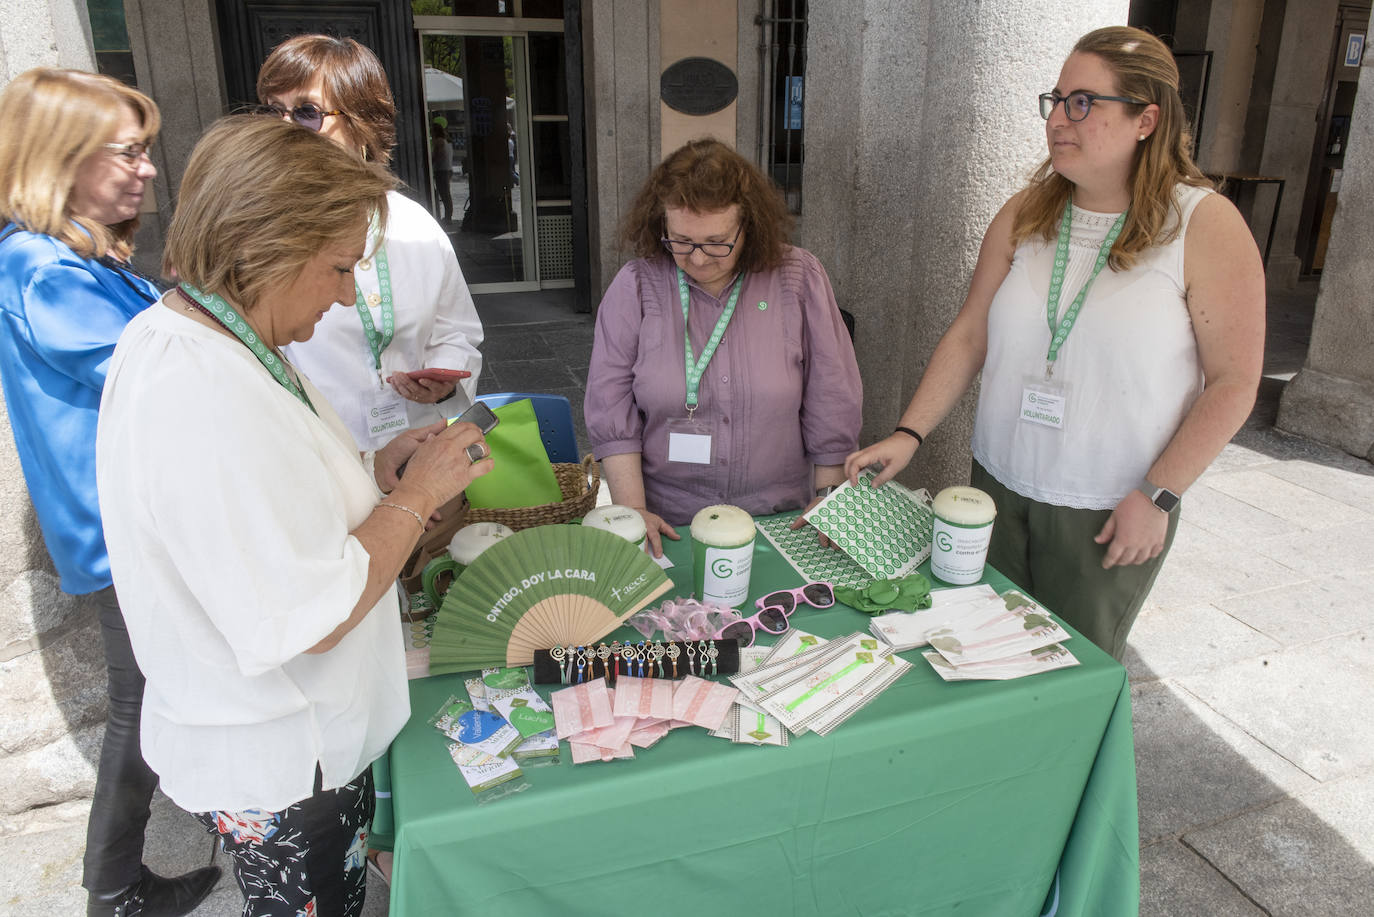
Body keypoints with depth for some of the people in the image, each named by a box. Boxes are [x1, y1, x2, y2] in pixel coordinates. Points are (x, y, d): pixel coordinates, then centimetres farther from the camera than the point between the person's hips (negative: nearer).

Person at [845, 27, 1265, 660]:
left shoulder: (1204, 225, -10)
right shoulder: (1026, 214, 2)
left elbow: (1232, 382, -9)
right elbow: (969, 335, 2)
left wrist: (1157, 496, -13)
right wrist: (909, 434, -7)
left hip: (1110, 512, -3)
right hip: (999, 487, 4)